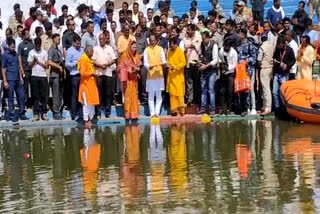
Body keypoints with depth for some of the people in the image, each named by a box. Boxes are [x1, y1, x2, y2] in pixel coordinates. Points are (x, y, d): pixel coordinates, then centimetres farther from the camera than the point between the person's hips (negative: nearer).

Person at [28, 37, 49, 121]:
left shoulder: (44, 52, 5)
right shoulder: (31, 52, 6)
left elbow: (46, 66, 2)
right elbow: (30, 65, 4)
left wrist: (38, 62, -8)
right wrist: (34, 61, -13)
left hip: (43, 76, 0)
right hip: (34, 76, 0)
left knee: (44, 96, 1)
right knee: (35, 96, 1)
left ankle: (44, 113, 7)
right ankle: (36, 114, 4)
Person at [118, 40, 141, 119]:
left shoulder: (136, 56, 7)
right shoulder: (125, 56, -8)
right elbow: (121, 68, -6)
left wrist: (137, 69, -4)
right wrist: (129, 70, -16)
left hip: (134, 78, 5)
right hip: (128, 79, -5)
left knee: (134, 96, 6)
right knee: (128, 96, -6)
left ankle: (134, 113, 10)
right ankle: (128, 114, -2)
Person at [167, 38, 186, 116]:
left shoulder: (180, 51, -8)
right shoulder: (170, 51, 10)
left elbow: (183, 63, -13)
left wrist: (174, 67, -21)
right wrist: (168, 64, -2)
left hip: (178, 75, -6)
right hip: (171, 75, 6)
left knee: (179, 93, -5)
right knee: (172, 93, 5)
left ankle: (181, 110, 2)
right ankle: (174, 110, 9)